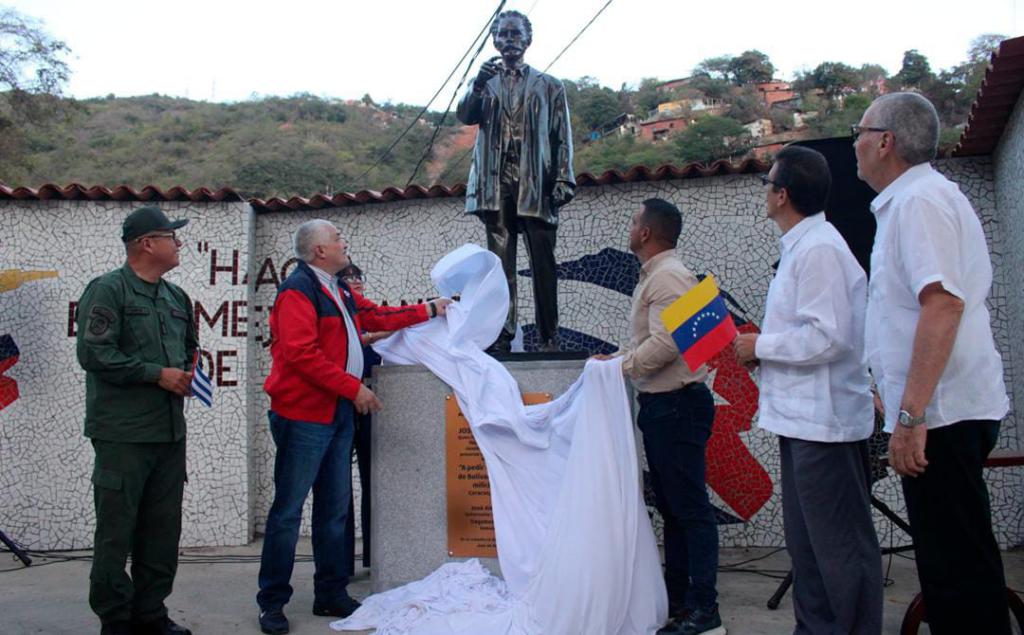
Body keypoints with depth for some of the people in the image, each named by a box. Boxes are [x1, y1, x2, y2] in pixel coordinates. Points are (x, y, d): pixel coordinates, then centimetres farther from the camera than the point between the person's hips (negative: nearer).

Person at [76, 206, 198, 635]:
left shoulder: (176, 297, 16)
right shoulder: (107, 290, -7)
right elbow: (94, 353, -17)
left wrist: (189, 372, 6)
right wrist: (158, 374, -15)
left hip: (170, 432, 7)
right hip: (123, 434, -7)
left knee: (163, 531, 12)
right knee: (117, 531, 0)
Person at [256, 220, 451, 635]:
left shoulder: (340, 292, 16)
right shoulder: (298, 290, -13)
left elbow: (377, 316, 27)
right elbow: (301, 355, -21)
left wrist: (428, 311, 24)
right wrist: (353, 387, -17)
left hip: (338, 414, 9)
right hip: (304, 415, -9)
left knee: (335, 508, 13)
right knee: (288, 510, -2)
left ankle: (331, 594, 24)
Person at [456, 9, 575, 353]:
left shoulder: (549, 86, 15)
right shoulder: (485, 82, 19)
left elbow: (562, 137, 9)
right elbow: (465, 116, 1)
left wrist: (563, 179, -4)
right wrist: (478, 86, -18)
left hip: (535, 184, -1)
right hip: (497, 183, 1)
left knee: (542, 263, -4)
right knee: (501, 263, -3)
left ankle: (549, 337, -1)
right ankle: (502, 335, -4)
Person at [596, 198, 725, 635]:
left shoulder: (667, 277, -14)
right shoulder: (652, 278, 18)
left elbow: (664, 344, -24)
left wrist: (619, 368, -13)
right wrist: (614, 360, 12)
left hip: (677, 404, -11)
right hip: (660, 404, 11)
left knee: (689, 506, -6)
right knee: (670, 506, 15)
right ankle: (676, 599, 24)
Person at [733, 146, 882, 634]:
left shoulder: (819, 249, -17)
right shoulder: (801, 246, 15)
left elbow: (827, 337, -24)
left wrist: (760, 346, -13)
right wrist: (761, 348, 9)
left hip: (825, 420, -11)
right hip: (803, 416, 11)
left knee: (840, 544, -2)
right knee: (805, 540, 18)